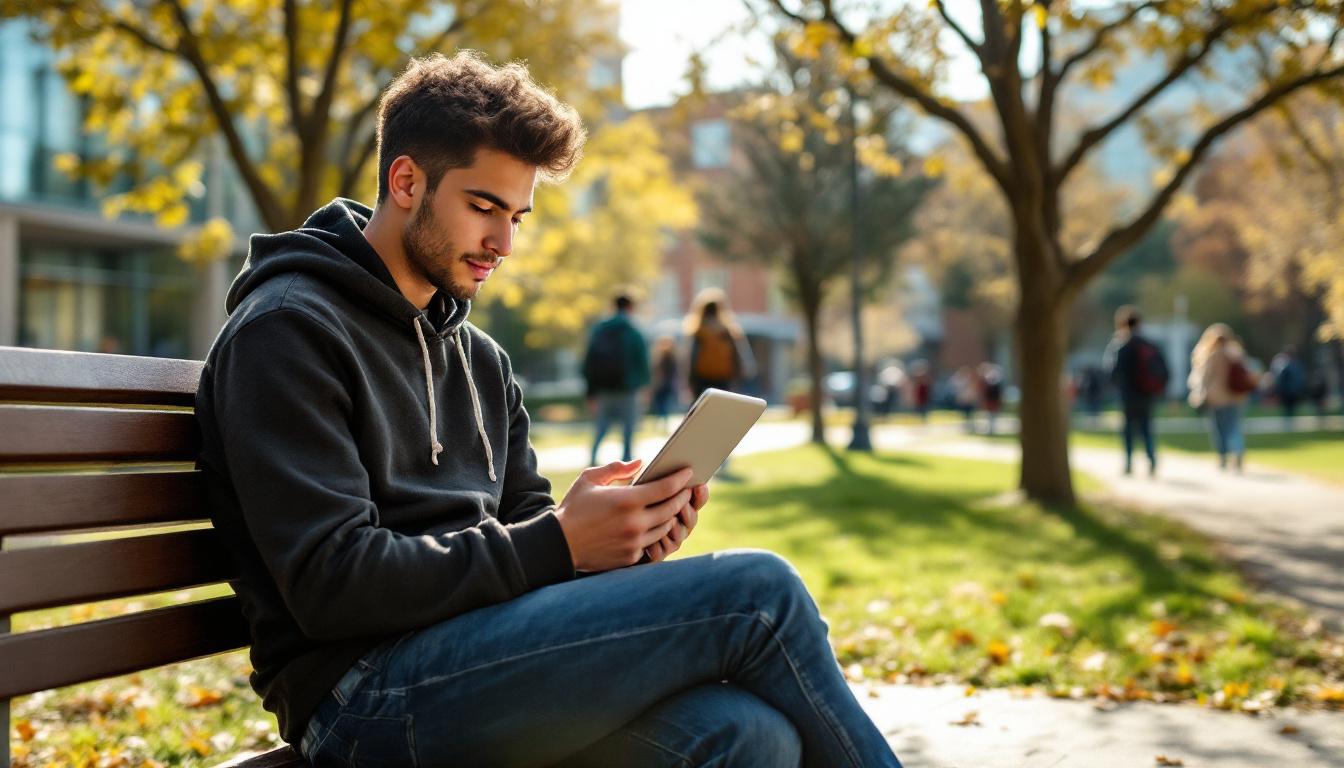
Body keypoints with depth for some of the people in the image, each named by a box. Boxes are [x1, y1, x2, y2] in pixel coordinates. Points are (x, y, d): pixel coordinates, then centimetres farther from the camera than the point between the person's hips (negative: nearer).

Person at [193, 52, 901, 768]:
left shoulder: (481, 359, 23)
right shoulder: (287, 331, -4)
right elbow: (331, 582, -14)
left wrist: (621, 536, -2)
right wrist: (558, 544, -17)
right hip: (366, 690, -7)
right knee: (759, 592, -20)